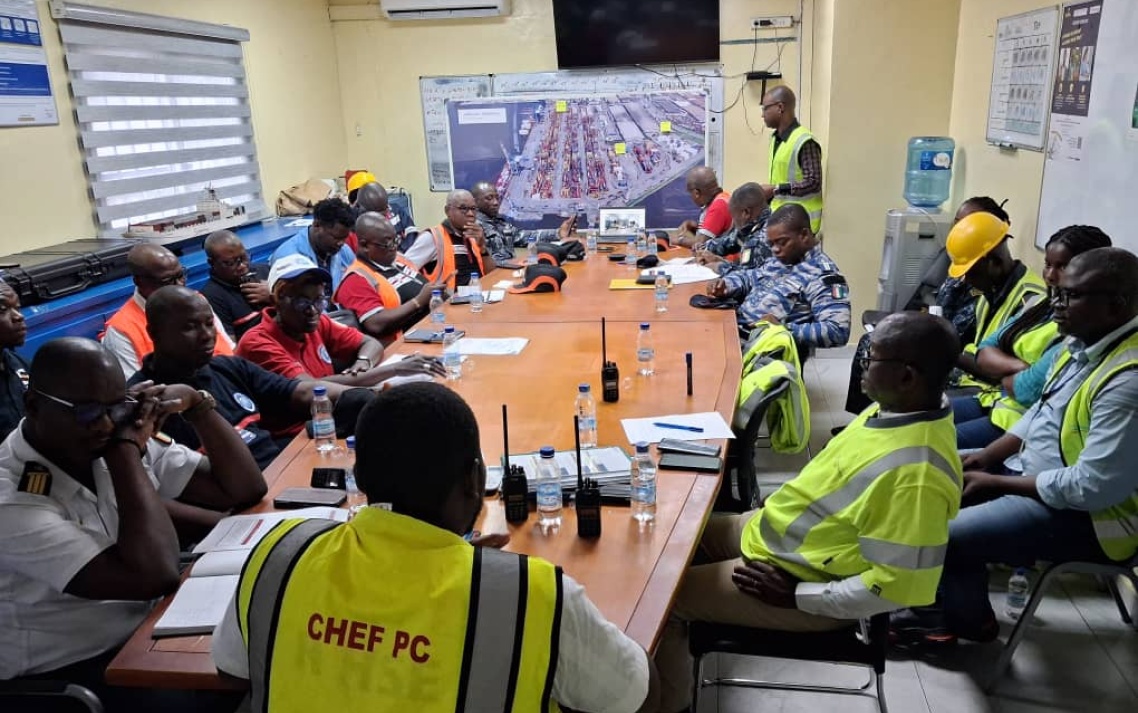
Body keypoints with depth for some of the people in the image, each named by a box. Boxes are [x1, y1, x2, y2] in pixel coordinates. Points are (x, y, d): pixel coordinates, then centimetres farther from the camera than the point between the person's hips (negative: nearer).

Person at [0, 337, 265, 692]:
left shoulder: (118, 443, -4)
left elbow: (246, 489, -5)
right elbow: (154, 575, -33)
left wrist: (194, 403, -14)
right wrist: (125, 450, -26)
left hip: (146, 626, 6)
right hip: (67, 673, -6)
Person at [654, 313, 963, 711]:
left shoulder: (913, 471, -33)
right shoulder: (901, 407, -4)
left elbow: (898, 587, -30)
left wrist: (795, 596, -23)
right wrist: (775, 512, 10)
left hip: (803, 586, -9)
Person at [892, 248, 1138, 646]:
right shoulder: (1084, 342, 0)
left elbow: (1093, 487, -30)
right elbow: (1041, 413, 13)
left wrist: (997, 483, -19)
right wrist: (983, 459, 2)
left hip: (1086, 514, -10)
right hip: (1040, 471, 10)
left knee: (943, 535, -16)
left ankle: (968, 620, 15)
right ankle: (949, 603, 20)